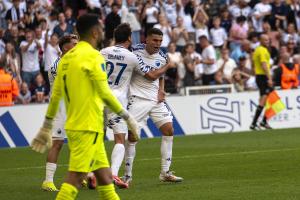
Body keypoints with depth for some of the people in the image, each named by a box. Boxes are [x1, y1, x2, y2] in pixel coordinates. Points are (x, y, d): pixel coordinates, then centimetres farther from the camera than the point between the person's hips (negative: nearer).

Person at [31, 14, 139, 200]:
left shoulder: (67, 58, 13)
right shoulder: (93, 56, -11)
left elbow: (55, 95, 16)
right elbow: (105, 94, -16)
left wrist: (46, 128, 21)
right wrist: (127, 117, -7)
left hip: (74, 125, 9)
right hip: (89, 126, -9)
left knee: (104, 175, 13)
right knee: (75, 177, -10)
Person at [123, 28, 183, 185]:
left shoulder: (161, 56, 6)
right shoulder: (136, 53, -14)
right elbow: (151, 76, -14)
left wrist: (161, 90, 6)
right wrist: (168, 65, -5)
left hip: (156, 99, 6)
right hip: (138, 99, -6)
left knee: (169, 130, -1)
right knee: (132, 135, -6)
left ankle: (165, 172, 8)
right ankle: (128, 175, 5)